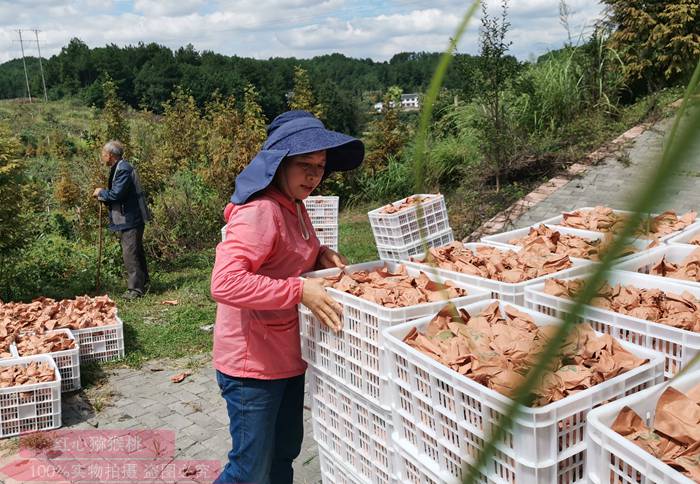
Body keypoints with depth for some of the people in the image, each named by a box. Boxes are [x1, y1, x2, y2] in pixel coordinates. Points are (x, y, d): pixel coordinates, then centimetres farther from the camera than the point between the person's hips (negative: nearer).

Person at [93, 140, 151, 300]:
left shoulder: (123, 169, -18)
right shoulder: (118, 168, 15)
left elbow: (116, 194, -24)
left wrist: (101, 192, -7)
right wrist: (103, 196, 5)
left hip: (130, 219, -11)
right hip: (127, 219, 11)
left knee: (130, 253, -8)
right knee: (136, 252, 17)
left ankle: (135, 288, -3)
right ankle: (142, 283, 27)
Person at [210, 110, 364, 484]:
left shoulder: (293, 206, 6)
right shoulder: (259, 212, -24)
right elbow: (225, 284, -34)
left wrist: (320, 256, 2)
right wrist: (300, 290, -34)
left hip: (288, 356, 9)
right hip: (253, 362, -9)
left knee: (285, 453, 24)